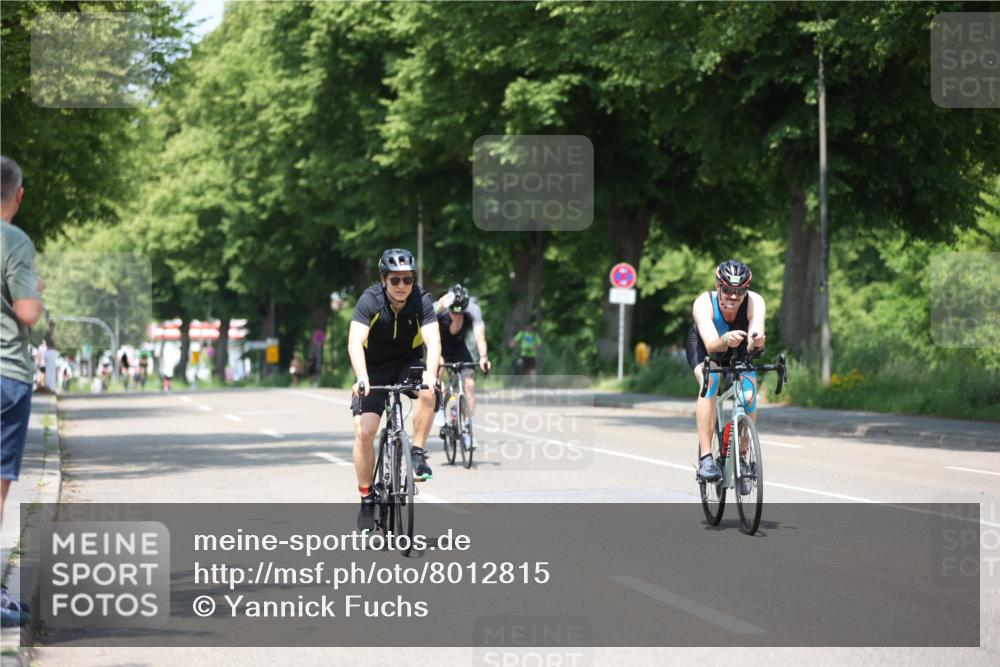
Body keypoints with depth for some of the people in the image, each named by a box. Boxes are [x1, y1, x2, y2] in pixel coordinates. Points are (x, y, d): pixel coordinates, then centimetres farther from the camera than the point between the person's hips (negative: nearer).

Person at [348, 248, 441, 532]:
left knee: (427, 393, -33)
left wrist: (430, 374, -49)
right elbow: (355, 342, -34)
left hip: (408, 363, 1)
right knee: (364, 432, -14)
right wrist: (362, 378, -50)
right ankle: (367, 498, 1)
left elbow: (433, 341, -31)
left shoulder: (422, 301, -19)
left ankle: (417, 453, -15)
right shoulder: (370, 301, -22)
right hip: (375, 369, -1)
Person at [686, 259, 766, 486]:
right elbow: (711, 345, -50)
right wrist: (725, 340, -71)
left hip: (739, 351, 2)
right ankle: (705, 457, -31)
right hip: (704, 347, -2)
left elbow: (755, 339, -48)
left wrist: (757, 342, -71)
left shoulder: (755, 302, -34)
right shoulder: (704, 303, -37)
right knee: (710, 380, -32)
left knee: (748, 394, -21)